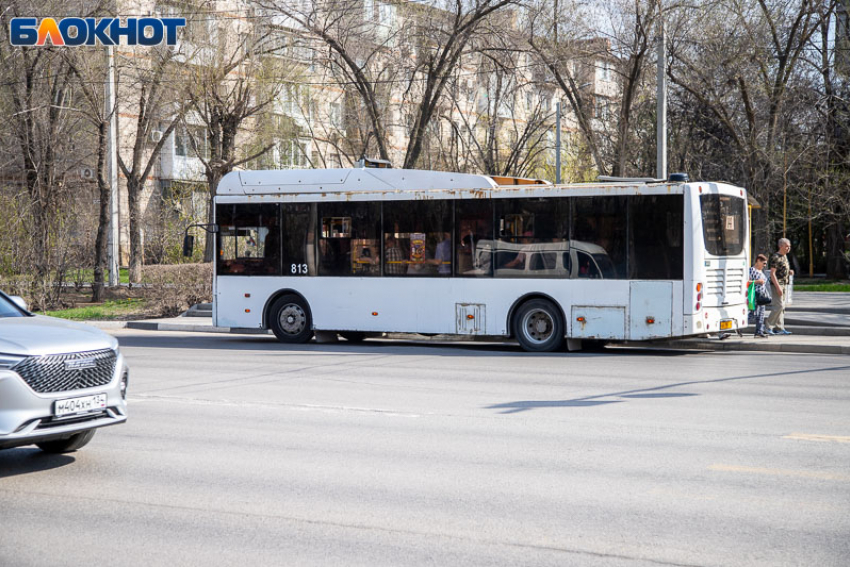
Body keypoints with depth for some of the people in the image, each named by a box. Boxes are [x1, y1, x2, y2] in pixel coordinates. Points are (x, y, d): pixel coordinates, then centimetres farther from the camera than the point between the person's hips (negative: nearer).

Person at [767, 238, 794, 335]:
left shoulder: (785, 256, 14)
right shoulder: (775, 257, -15)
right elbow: (772, 273, -19)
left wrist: (789, 272, 5)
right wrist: (778, 287, -24)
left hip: (784, 284, 9)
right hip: (777, 284, -9)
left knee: (782, 307, 9)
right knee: (779, 306, -13)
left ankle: (779, 328, 12)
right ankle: (769, 326, -5)